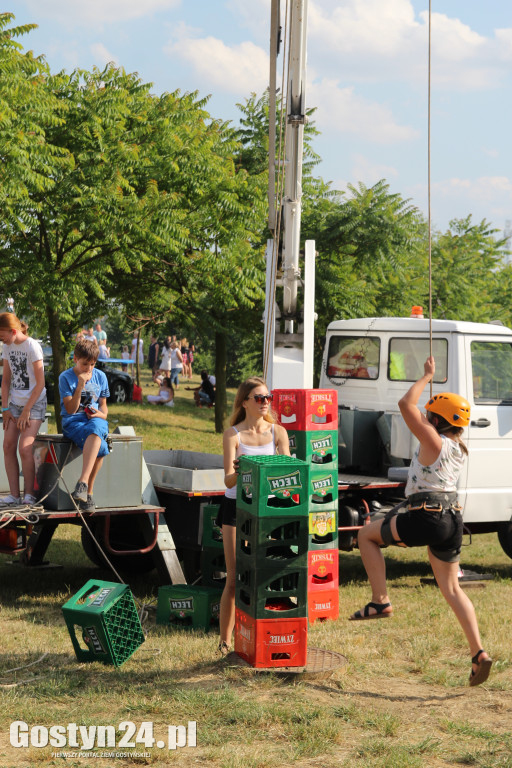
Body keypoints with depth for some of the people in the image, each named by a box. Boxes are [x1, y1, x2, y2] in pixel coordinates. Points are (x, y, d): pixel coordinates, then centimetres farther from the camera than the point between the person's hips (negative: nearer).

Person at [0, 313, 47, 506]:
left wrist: (26, 411, -14)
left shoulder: (32, 346, -14)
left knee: (24, 448, -16)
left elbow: (40, 384, -15)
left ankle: (29, 495, -4)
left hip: (34, 403, -6)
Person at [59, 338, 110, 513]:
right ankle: (88, 492, -35)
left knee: (95, 428, -40)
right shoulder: (66, 378, 0)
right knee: (100, 447, -37)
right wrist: (80, 385, -16)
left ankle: (83, 482, -42)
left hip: (96, 420, 3)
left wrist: (102, 414, -5)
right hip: (73, 422, -3)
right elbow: (71, 409, -6)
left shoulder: (100, 376, 13)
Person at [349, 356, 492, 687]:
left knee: (367, 535, 12)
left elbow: (406, 405, -13)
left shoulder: (434, 442, -10)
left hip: (426, 517, -8)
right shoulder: (459, 449, 13)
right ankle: (479, 653, 2)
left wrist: (427, 376, -2)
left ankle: (381, 601, 3)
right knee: (452, 588, 13)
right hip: (452, 520, 8)